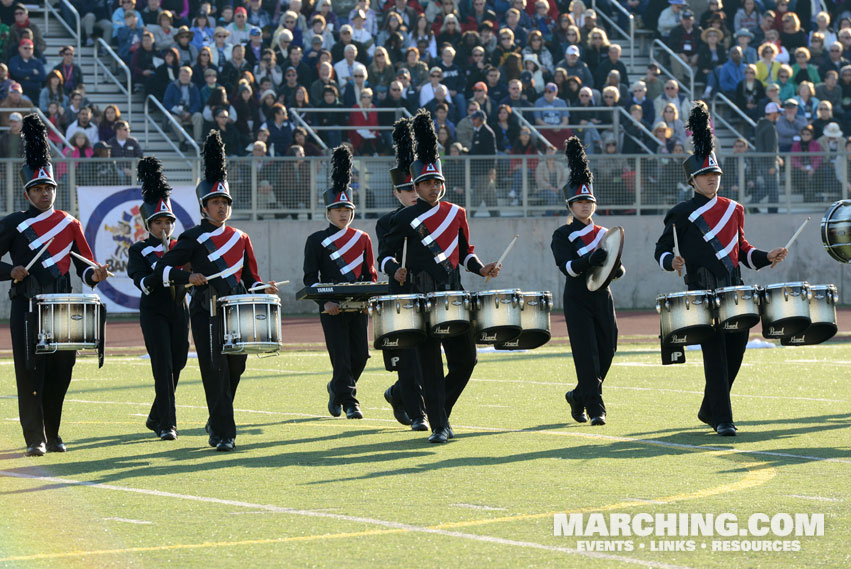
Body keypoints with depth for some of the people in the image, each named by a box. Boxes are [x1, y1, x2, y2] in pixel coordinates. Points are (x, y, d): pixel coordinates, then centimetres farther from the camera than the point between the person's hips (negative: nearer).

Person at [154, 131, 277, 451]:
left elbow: (249, 278, 21)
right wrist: (188, 277, -23)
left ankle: (218, 422, 32)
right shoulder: (193, 239, -1)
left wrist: (263, 290, 0)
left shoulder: (241, 239, 14)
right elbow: (162, 270, -6)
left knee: (234, 372, 10)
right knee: (215, 373, -11)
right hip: (207, 316, -5)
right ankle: (223, 434, -10)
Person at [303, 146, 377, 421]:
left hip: (358, 307, 4)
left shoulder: (362, 239, 11)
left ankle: (337, 388, 29)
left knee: (360, 356, 4)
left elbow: (370, 274, 13)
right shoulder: (317, 241, 0)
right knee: (341, 357, -7)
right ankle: (349, 402, 0)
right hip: (331, 309, -4)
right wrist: (325, 302, -16)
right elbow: (310, 278, -3)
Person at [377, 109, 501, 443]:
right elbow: (386, 253, 3)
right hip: (422, 300, -4)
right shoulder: (404, 220, 0)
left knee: (465, 359, 3)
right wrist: (395, 270, -17)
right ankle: (439, 426, -1)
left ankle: (441, 408, 25)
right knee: (431, 364, -5)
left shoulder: (457, 214, 11)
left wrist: (481, 268, 3)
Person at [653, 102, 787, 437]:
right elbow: (661, 250, 3)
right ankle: (722, 419, -9)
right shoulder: (681, 215, 0)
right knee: (715, 355, -11)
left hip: (733, 292, 6)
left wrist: (766, 257, 7)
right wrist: (672, 262, -19)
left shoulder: (733, 210, 15)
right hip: (702, 293, -5)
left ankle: (709, 410, 23)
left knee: (735, 353, 6)